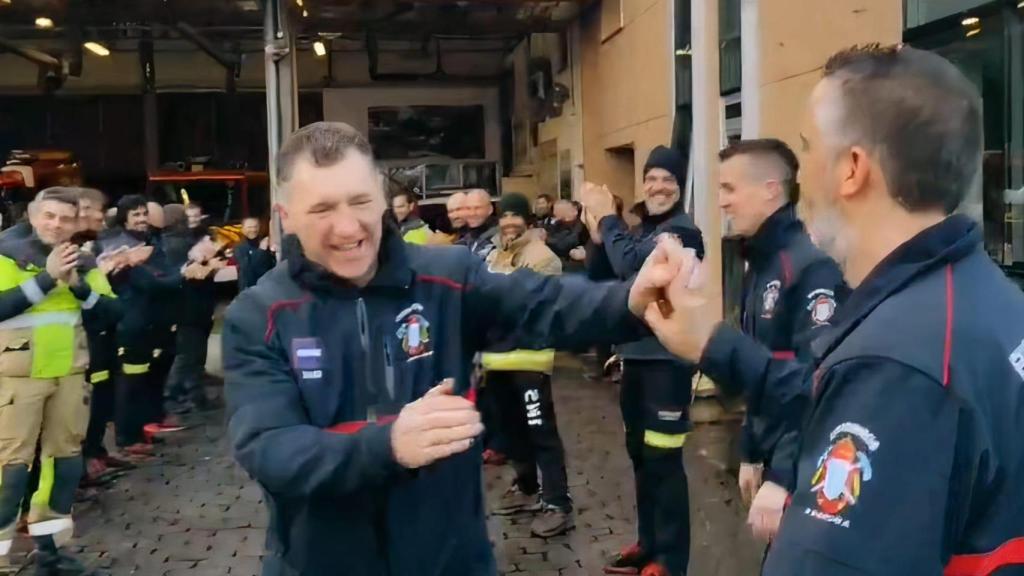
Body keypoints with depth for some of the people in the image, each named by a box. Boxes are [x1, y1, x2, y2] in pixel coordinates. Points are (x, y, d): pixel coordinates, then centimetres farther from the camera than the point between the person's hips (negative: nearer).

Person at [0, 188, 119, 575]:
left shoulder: (84, 263, 9)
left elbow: (111, 314, 2)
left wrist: (79, 286, -13)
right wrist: (46, 278, -21)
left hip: (70, 373, 5)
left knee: (65, 454, 10)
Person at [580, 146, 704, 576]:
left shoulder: (683, 232, -12)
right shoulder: (638, 230, 12)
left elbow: (632, 264, -26)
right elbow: (600, 279, 9)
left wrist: (608, 219, -13)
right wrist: (597, 233, -5)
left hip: (668, 359, -8)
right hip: (635, 356, 9)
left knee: (663, 459, -5)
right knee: (640, 454, 17)